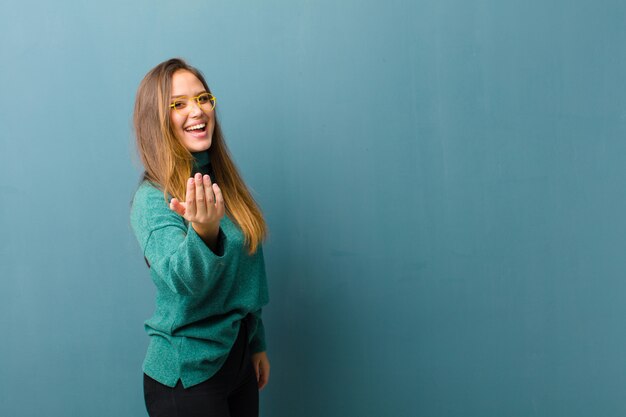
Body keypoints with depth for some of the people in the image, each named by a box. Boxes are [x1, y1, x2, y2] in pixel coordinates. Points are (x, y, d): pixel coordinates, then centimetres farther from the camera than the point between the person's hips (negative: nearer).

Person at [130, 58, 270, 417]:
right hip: (188, 374, -6)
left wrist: (258, 345, 16)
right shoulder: (152, 199, -16)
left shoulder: (222, 184, 5)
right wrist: (205, 233, -51)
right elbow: (184, 280, -33)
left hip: (239, 358, 7)